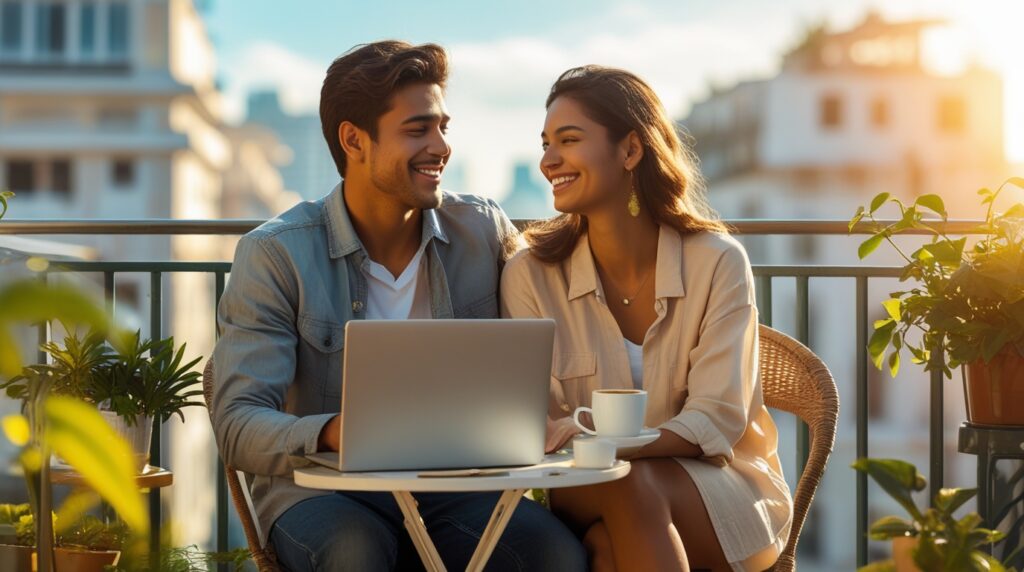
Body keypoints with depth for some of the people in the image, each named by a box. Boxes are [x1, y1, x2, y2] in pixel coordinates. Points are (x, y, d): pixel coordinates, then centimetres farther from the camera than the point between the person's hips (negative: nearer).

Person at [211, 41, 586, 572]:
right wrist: (331, 432, -35)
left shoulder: (485, 231, 5)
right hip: (321, 491, -2)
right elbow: (239, 424, -13)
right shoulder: (275, 254, -6)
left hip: (451, 488, 3)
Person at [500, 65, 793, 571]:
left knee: (631, 486, -34)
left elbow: (717, 419, -13)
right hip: (585, 496, 1)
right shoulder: (531, 275, -3)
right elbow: (539, 425, -6)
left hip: (727, 499, -1)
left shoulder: (718, 263, -7)